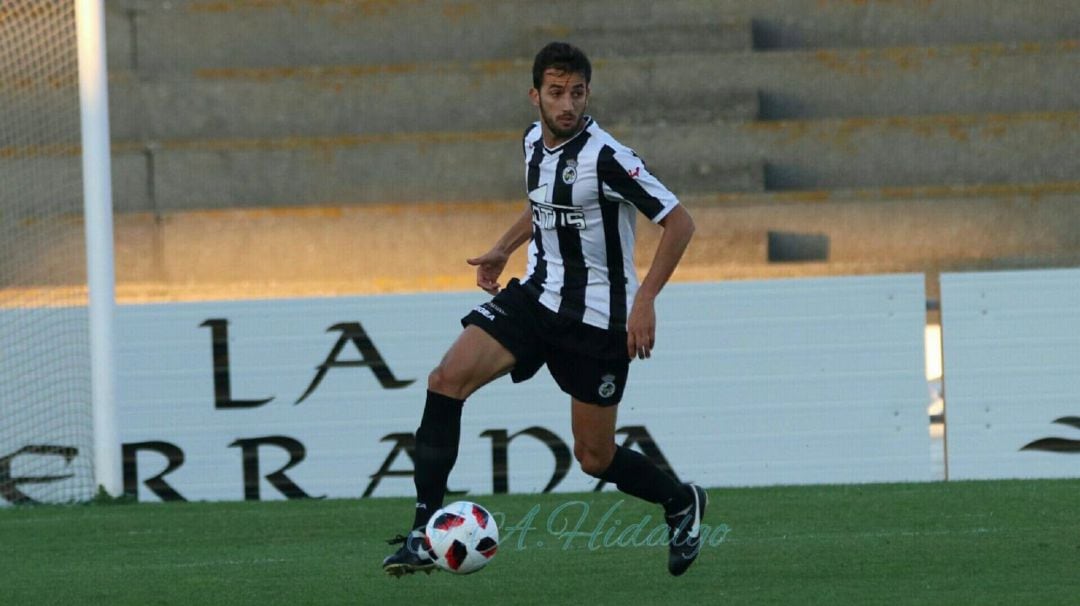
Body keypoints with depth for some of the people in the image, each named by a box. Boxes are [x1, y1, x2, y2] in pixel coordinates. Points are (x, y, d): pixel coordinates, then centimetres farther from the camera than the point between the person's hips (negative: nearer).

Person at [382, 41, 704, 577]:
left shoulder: (606, 158, -20)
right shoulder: (535, 142, 3)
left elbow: (679, 222, -18)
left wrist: (645, 300, -23)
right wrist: (504, 249, 22)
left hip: (597, 317, -6)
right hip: (536, 294, 6)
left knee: (595, 458, 3)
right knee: (446, 380, -16)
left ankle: (681, 503, 35)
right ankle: (424, 535, -15)